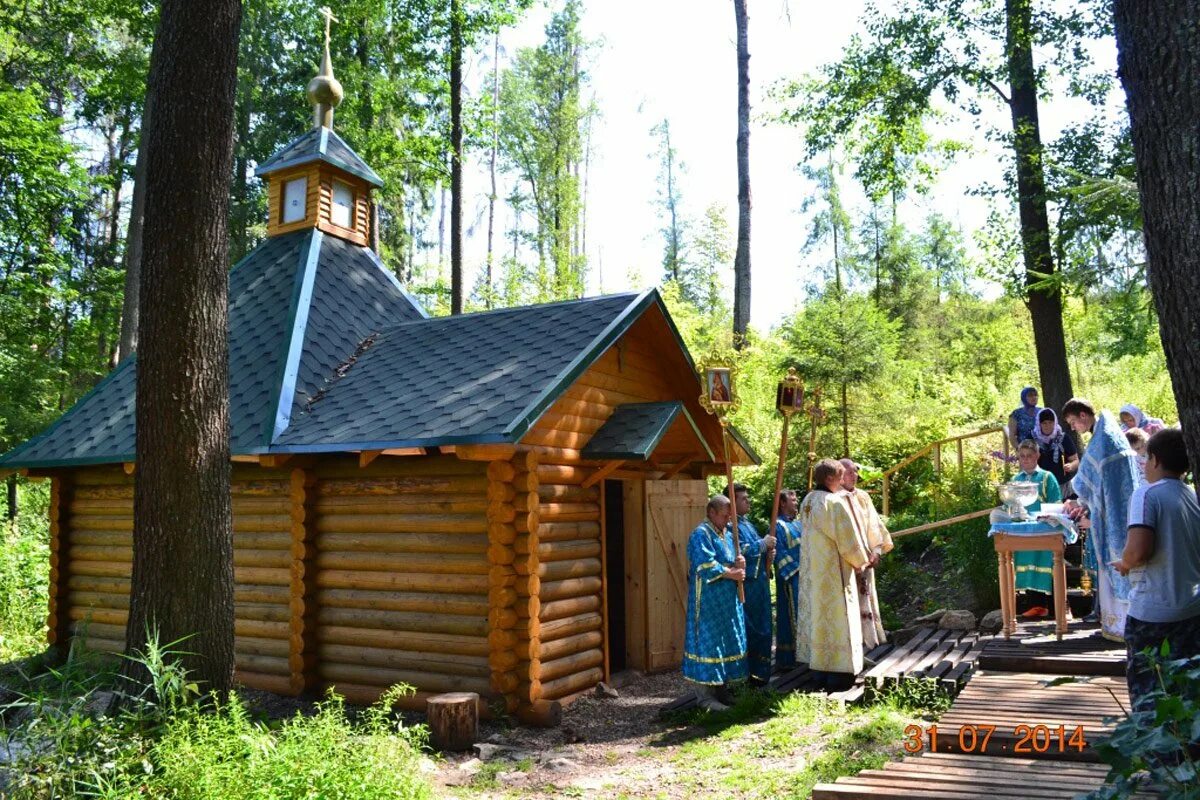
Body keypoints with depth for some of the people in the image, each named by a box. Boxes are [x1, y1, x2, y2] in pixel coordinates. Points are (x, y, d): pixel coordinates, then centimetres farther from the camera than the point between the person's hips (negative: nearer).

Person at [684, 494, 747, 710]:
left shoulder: (726, 534, 16)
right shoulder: (701, 534, -13)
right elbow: (706, 566, -22)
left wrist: (739, 564, -4)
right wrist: (732, 573, -15)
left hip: (727, 601, 9)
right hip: (708, 602, -9)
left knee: (726, 642, 12)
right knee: (708, 642, -6)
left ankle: (722, 688, 22)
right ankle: (706, 696, -2)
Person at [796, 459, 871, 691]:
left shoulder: (807, 501, 6)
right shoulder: (835, 503, -19)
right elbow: (848, 539, -16)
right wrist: (860, 562, 2)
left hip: (812, 571, 8)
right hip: (833, 571, -8)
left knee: (818, 616, 13)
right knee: (836, 618, 0)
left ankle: (821, 674, 22)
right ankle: (837, 676, 7)